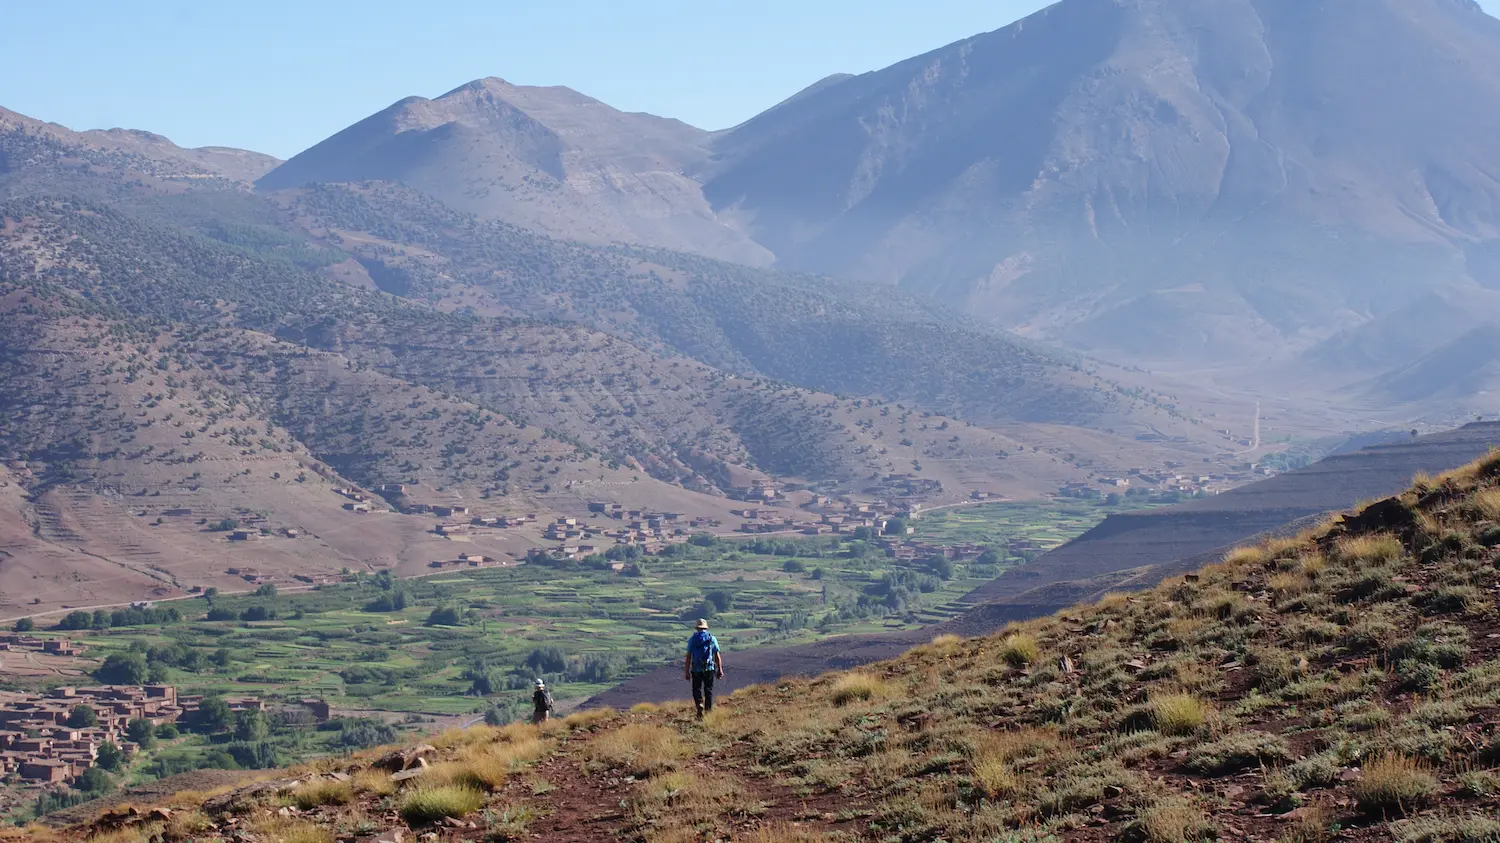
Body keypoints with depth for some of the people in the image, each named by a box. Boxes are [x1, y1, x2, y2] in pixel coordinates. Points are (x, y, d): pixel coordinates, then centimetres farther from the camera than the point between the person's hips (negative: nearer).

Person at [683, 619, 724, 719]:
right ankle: (708, 710, 14)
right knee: (708, 690, 14)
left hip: (696, 669, -1)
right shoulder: (712, 639, 2)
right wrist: (720, 670, 7)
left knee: (696, 689, 9)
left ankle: (699, 705, -16)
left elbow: (688, 657, -3)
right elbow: (717, 656, 1)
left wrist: (686, 672, 2)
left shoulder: (692, 639, 0)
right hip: (709, 669, 1)